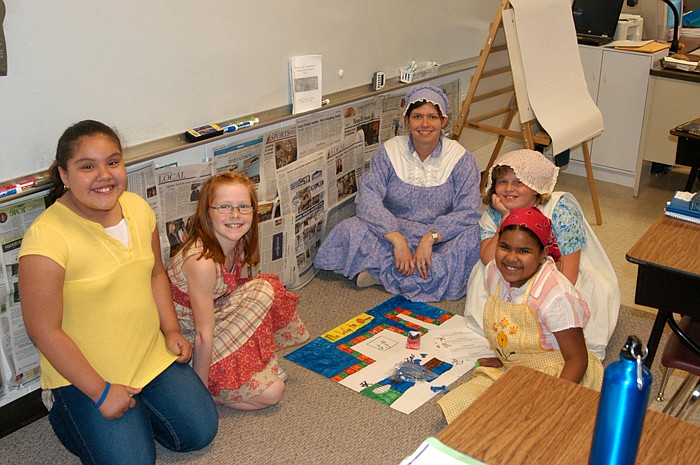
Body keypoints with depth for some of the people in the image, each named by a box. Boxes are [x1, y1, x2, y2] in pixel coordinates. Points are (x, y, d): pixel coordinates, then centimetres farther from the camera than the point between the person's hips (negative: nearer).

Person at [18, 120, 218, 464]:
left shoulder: (137, 207, -3)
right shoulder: (46, 236, -24)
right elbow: (44, 330, -20)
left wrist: (171, 330, 2)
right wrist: (101, 391, -17)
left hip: (152, 356, 6)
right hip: (83, 373, -6)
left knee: (200, 432, 6)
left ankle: (133, 408, 30)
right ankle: (64, 413, 16)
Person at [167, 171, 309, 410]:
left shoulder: (237, 243, -6)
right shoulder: (202, 261, -31)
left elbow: (242, 293, 6)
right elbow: (203, 336, -26)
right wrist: (202, 390, -19)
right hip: (188, 346, -8)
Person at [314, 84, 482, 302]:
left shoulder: (461, 158, -6)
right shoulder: (389, 151, -5)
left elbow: (468, 211, -14)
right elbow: (368, 198, -16)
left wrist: (431, 237, -29)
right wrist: (397, 239, -30)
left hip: (440, 234, 1)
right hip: (394, 229, 0)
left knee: (473, 237, -32)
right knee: (351, 229, -26)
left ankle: (382, 272, -27)